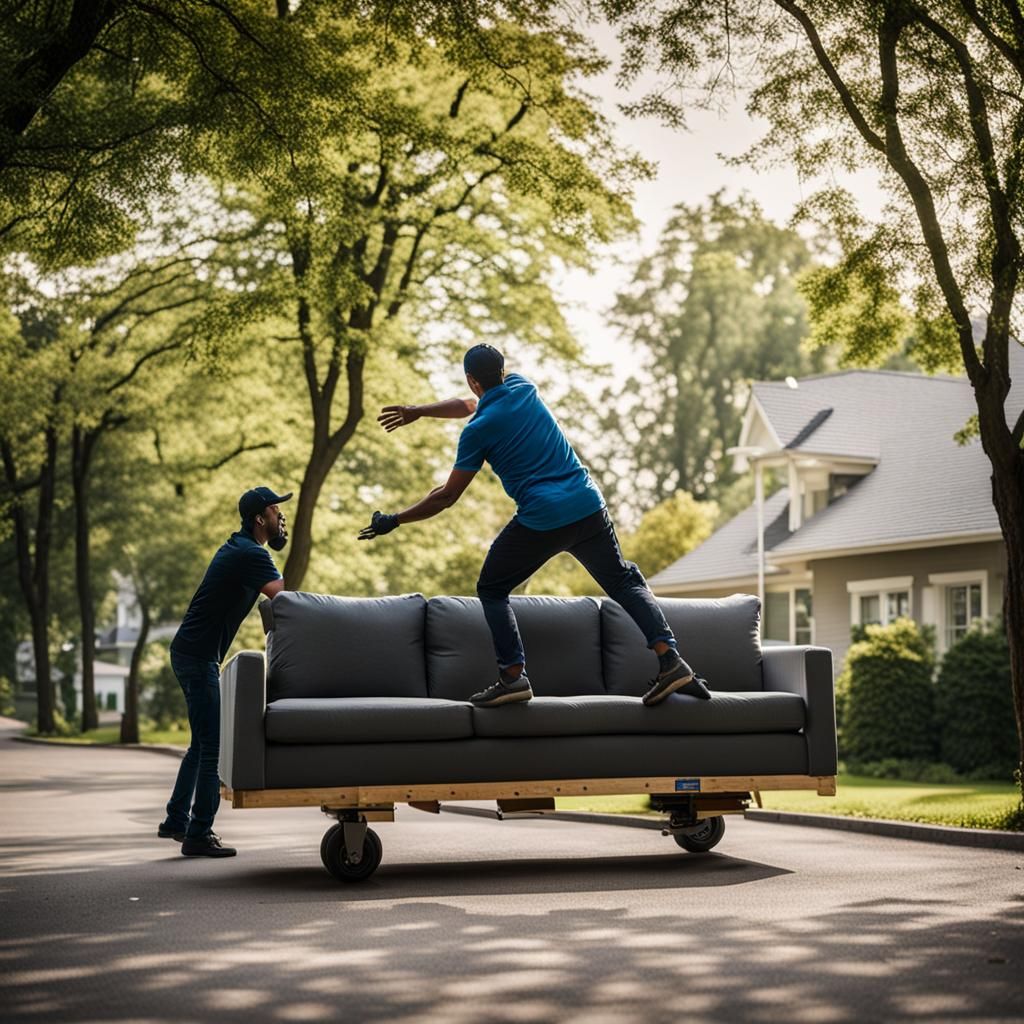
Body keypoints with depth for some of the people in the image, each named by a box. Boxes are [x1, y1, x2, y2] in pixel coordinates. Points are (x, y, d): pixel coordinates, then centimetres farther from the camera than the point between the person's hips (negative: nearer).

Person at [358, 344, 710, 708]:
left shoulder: (477, 431, -6)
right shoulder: (522, 386, 9)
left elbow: (447, 496, 0)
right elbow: (471, 405, 30)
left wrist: (393, 521, 9)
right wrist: (417, 411, 31)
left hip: (540, 521, -5)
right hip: (588, 506, 5)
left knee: (492, 590, 14)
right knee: (625, 582, 17)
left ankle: (514, 676, 2)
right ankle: (670, 661, 4)